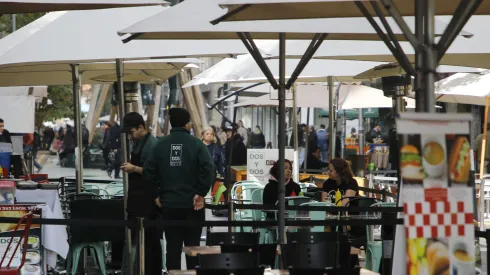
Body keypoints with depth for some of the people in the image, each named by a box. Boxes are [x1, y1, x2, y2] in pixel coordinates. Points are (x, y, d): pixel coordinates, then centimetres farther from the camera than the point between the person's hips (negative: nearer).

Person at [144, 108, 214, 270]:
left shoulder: (160, 145, 1)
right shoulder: (196, 144, -7)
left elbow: (148, 171, -2)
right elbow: (208, 170, -17)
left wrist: (157, 193, 8)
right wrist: (201, 193, -9)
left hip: (169, 204, 2)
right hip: (192, 204, -2)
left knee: (172, 246, 6)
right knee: (192, 245, 6)